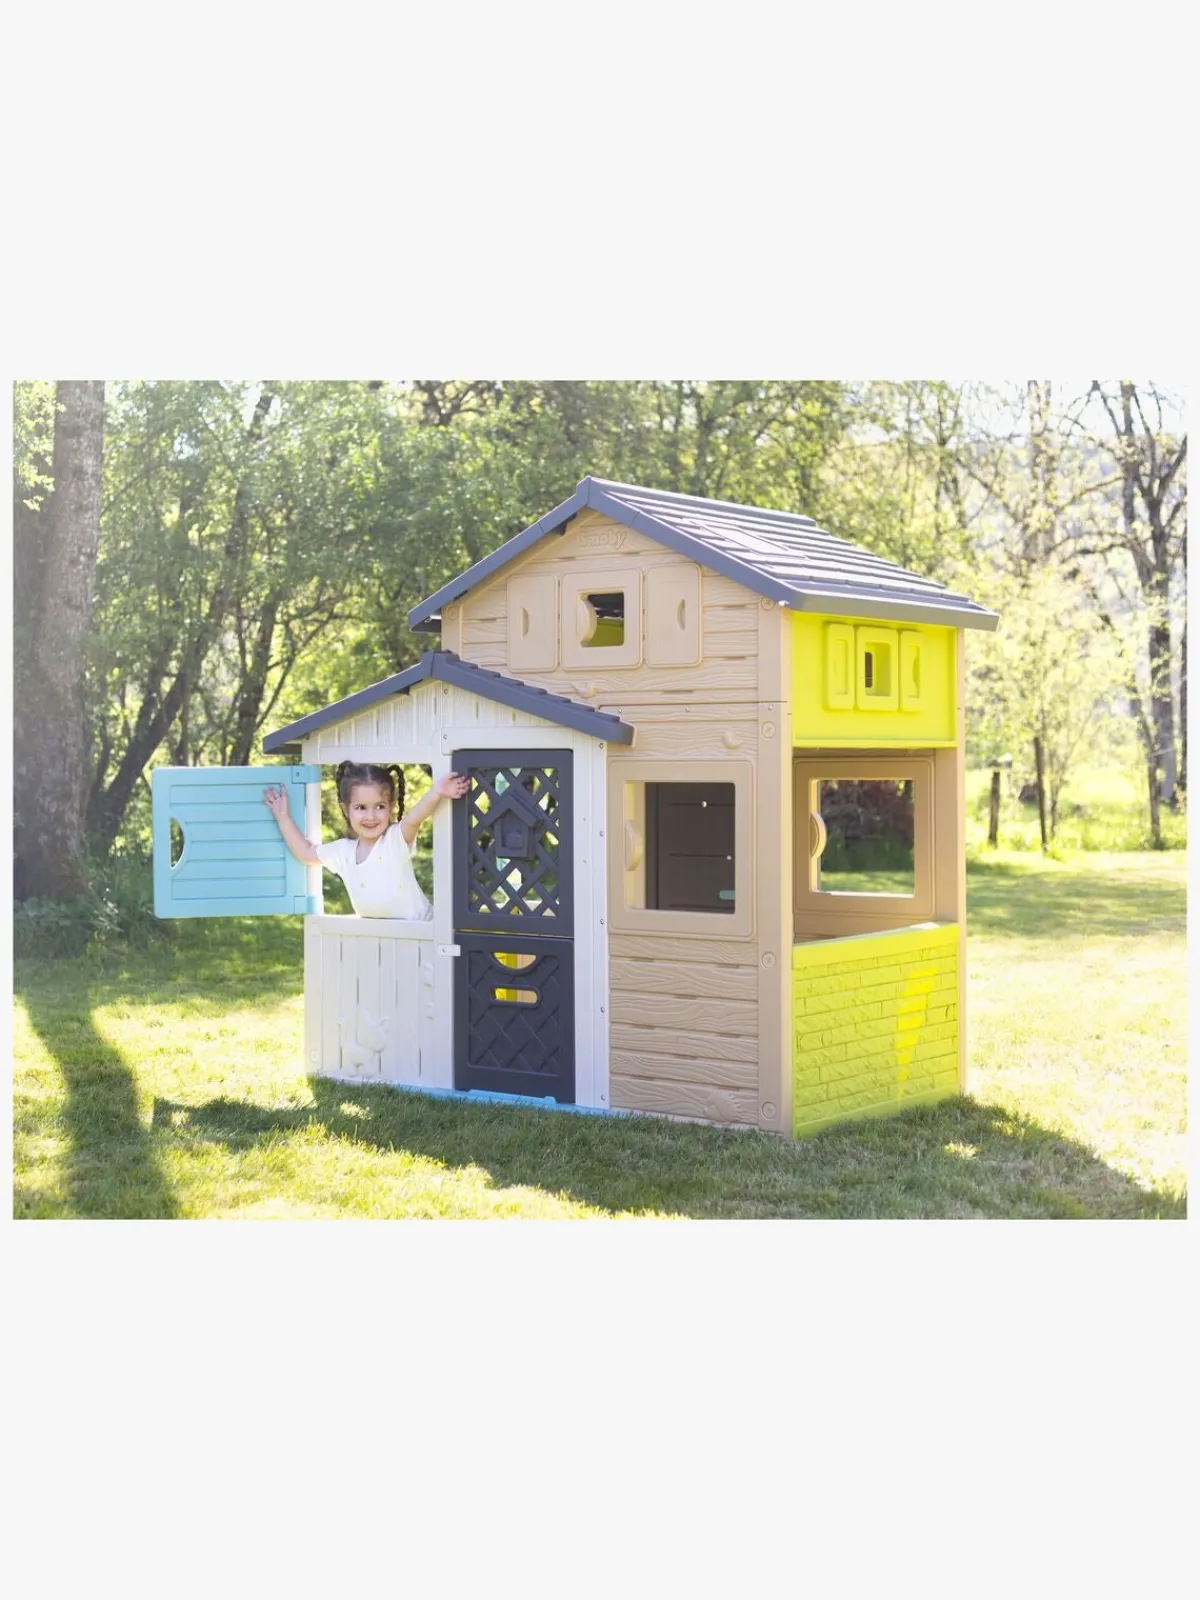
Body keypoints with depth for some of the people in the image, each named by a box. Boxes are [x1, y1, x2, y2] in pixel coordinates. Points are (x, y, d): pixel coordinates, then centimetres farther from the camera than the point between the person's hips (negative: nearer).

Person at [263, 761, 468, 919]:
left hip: (418, 929, -6)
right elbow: (305, 852, 20)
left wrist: (436, 793, -55)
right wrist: (283, 817, 18)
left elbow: (413, 818, -35)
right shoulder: (343, 851, 4)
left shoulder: (397, 839, -14)